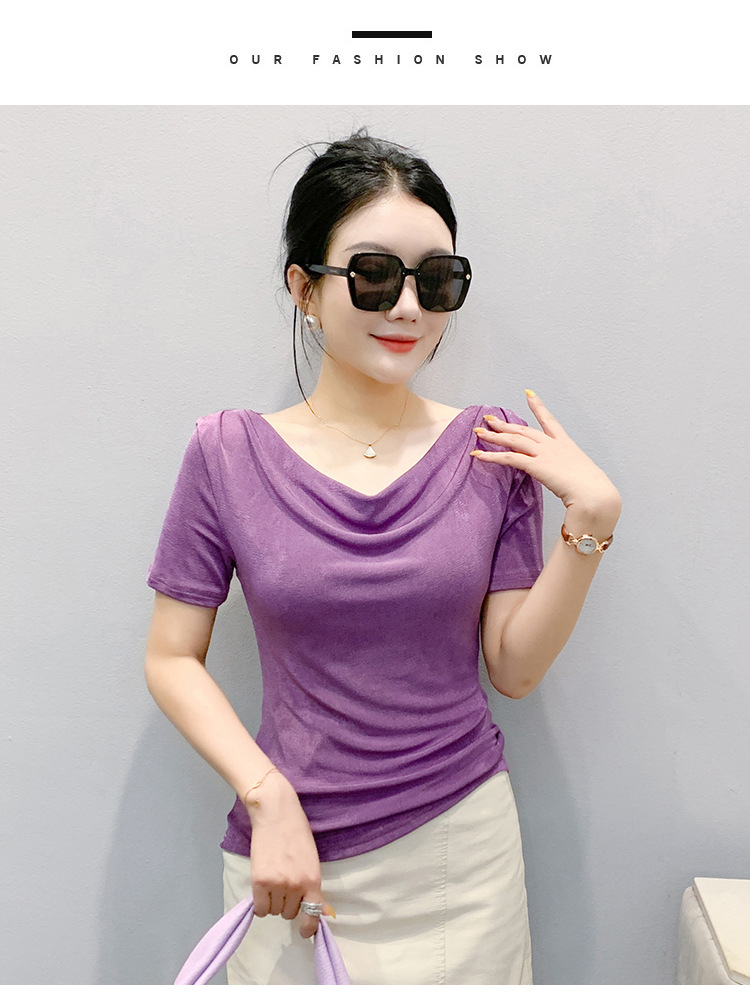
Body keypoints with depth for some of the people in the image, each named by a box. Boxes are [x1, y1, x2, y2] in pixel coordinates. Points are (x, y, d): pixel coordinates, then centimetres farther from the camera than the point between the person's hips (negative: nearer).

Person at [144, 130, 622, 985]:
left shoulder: (495, 449, -5)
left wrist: (591, 519, -14)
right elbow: (172, 659, -4)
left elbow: (515, 668, -4)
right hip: (291, 848, -1)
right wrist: (269, 798, -14)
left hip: (461, 847, 2)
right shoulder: (229, 453, -9)